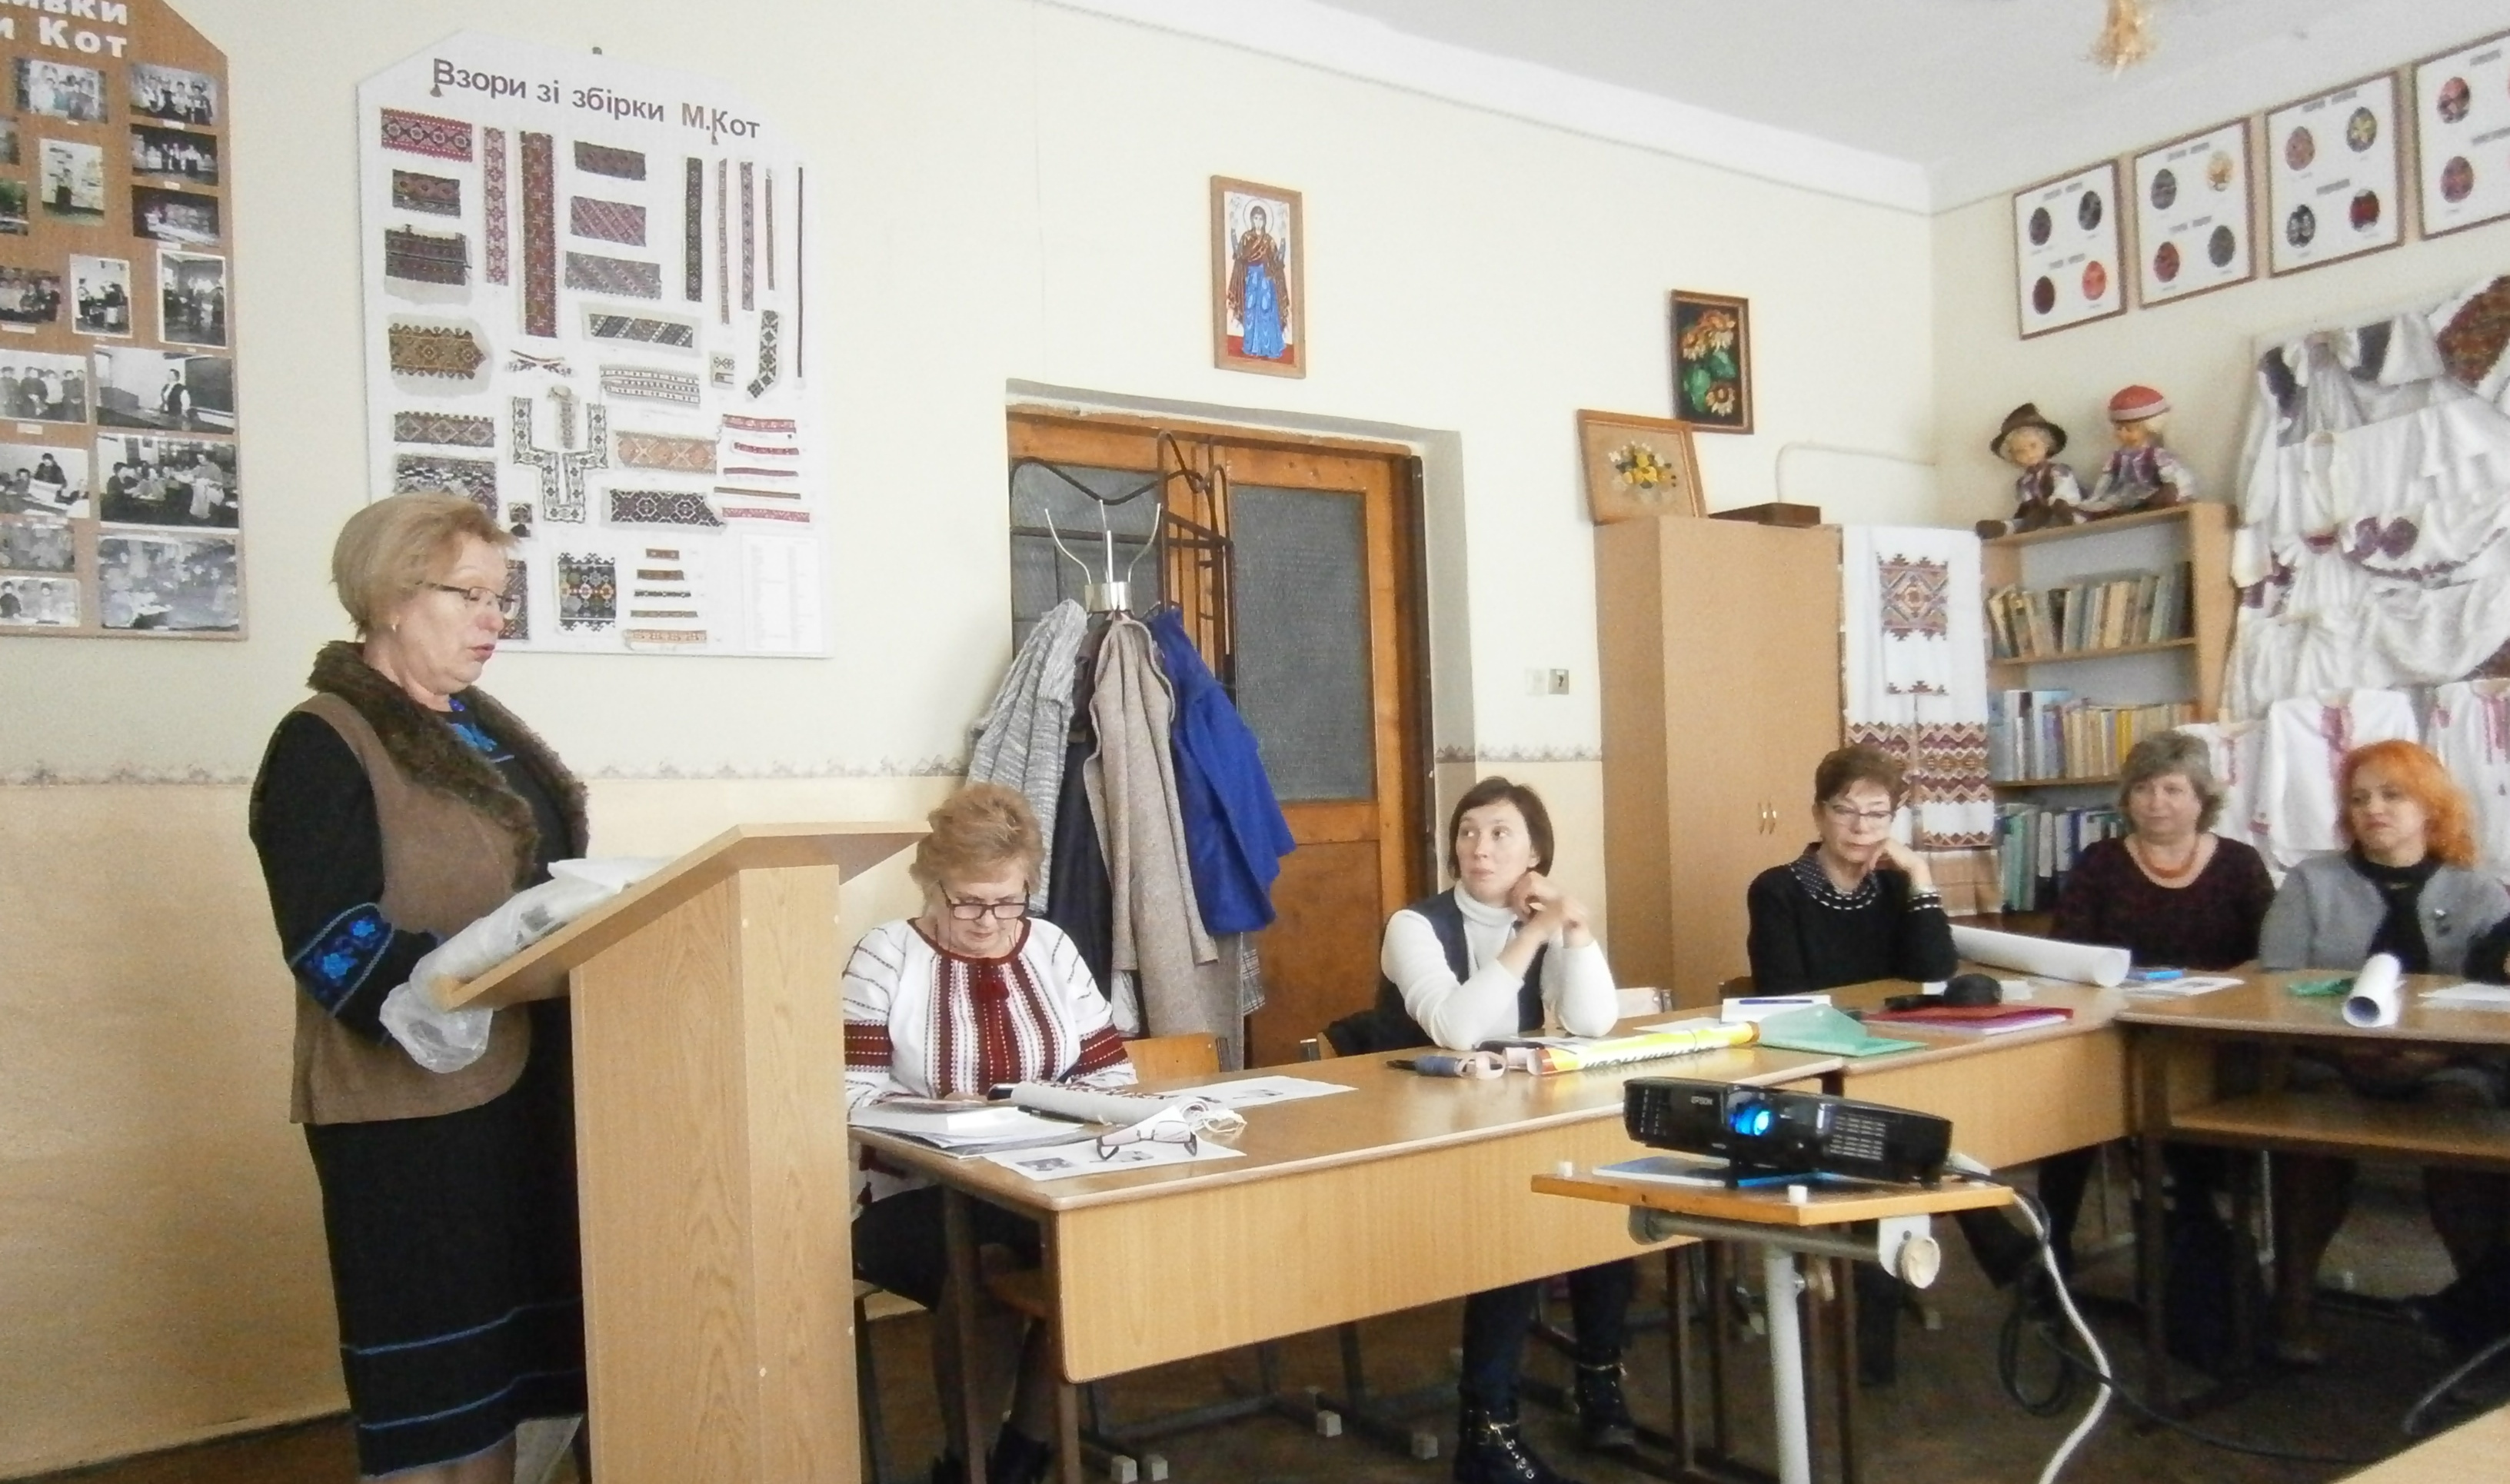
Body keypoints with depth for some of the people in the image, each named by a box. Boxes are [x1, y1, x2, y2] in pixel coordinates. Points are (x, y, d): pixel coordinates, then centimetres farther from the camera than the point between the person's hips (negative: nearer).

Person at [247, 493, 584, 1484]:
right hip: (412, 1101, -8)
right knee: (436, 1376, 2)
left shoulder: (483, 728, 14)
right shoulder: (324, 746, -11)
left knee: (511, 1349, 15)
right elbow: (341, 952, -20)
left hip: (523, 1082, 8)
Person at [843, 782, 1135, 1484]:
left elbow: (1113, 1075, 8)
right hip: (916, 1196, -3)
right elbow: (852, 1095, -9)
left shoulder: (1052, 950, 9)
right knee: (982, 1268, -33)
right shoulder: (884, 957, -1)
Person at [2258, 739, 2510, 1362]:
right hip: (2333, 1065, 0)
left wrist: (2439, 1050, -19)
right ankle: (2294, 1300, -24)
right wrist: (2344, 1042, -14)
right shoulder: (2311, 882, 13)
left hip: (2448, 1070, 1)